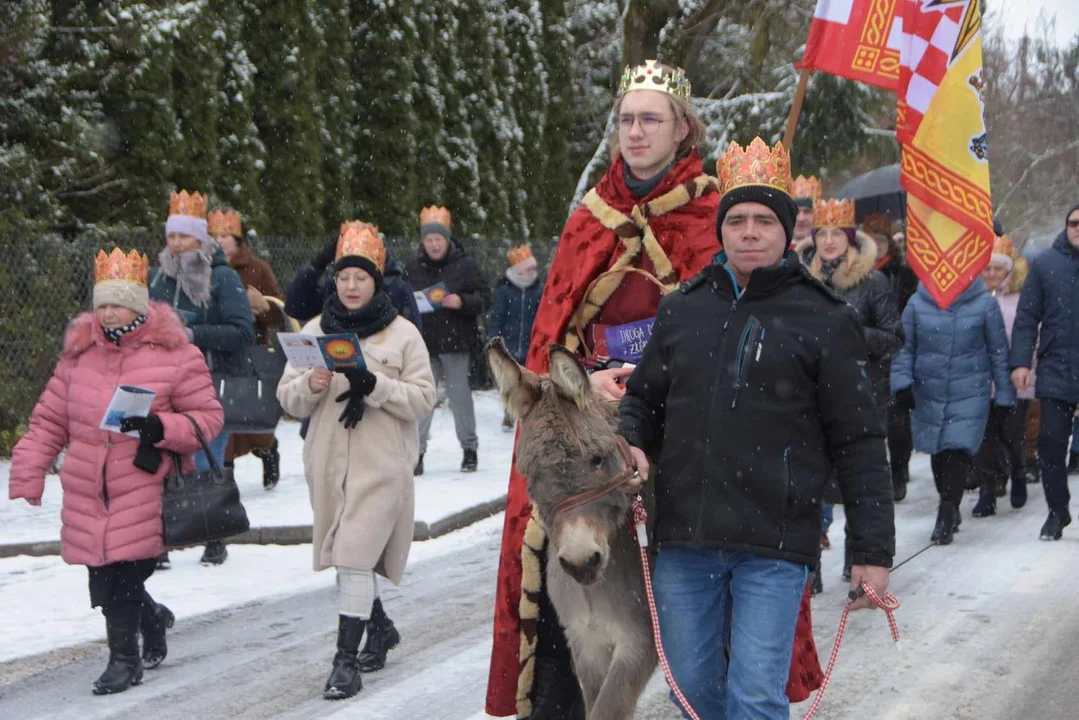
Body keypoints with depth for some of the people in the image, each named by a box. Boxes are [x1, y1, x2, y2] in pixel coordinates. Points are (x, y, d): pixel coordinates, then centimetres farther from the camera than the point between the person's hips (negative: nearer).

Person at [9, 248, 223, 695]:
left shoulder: (175, 354, -5)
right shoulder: (80, 353, 8)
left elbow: (208, 418, -3)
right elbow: (49, 421, 12)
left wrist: (160, 429, -20)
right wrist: (28, 474, 6)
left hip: (143, 495, -4)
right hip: (86, 495, 4)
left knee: (122, 581, -6)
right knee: (105, 581, 9)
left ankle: (125, 658, 13)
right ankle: (152, 617, 39)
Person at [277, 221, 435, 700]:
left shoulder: (402, 334, -1)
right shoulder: (315, 330, 9)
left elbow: (423, 398, -5)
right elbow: (288, 398, 8)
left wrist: (374, 385, -20)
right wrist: (310, 386, -14)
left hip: (380, 463, -5)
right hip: (327, 460, 5)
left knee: (356, 558, -12)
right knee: (348, 556, 15)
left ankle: (346, 660, -10)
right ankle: (380, 628, 37)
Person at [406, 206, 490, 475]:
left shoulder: (465, 264, -2)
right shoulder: (412, 268, 7)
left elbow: (484, 297, -2)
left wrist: (462, 302, -19)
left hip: (456, 342, -2)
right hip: (422, 342, 2)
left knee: (460, 396, 3)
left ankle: (469, 449, 16)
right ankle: (416, 451, 6)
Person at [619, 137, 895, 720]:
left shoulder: (824, 320, -2)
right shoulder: (683, 309, 10)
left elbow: (858, 443, -2)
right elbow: (644, 396, 22)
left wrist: (873, 551, -5)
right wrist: (630, 442, -1)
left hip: (773, 546, -4)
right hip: (683, 540, 4)